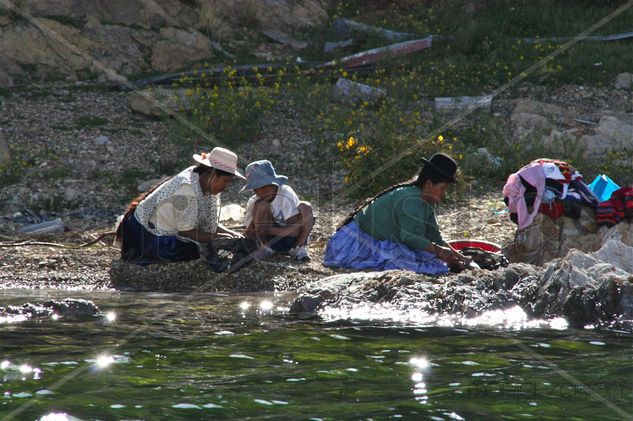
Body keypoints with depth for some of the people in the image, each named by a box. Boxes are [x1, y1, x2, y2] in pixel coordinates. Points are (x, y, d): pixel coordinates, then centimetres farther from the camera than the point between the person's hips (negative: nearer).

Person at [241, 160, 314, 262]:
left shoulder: (287, 197, -19)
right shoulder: (254, 202, -10)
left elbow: (294, 229, -25)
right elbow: (250, 230, -4)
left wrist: (264, 229, -29)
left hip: (290, 240, -2)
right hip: (269, 240, 2)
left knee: (305, 207, -27)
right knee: (261, 205, -24)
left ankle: (299, 248, -9)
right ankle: (265, 248, -6)